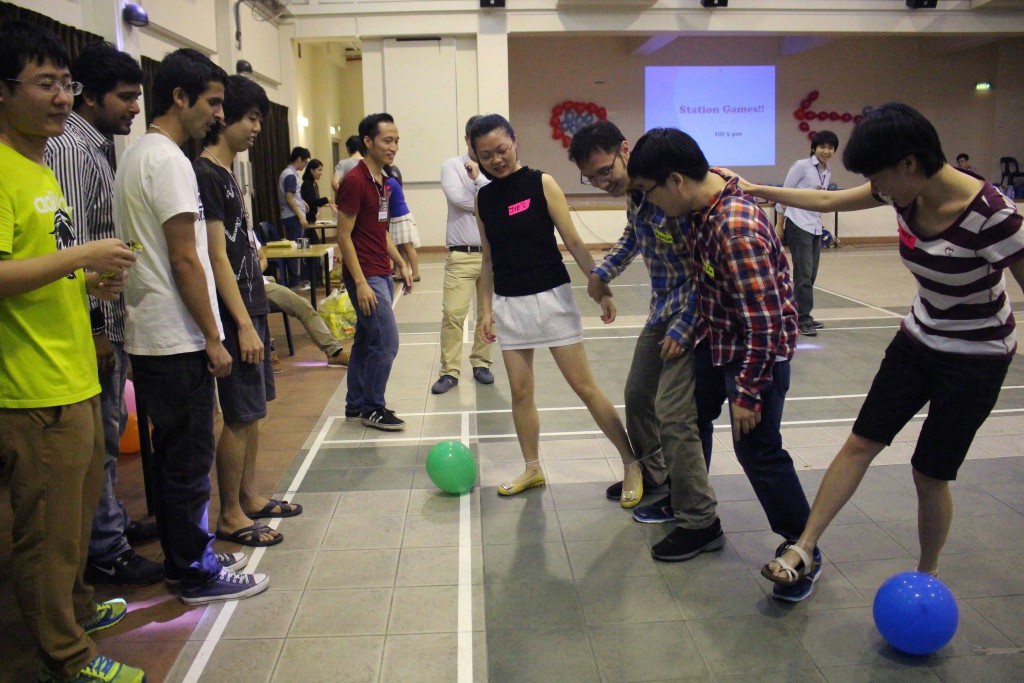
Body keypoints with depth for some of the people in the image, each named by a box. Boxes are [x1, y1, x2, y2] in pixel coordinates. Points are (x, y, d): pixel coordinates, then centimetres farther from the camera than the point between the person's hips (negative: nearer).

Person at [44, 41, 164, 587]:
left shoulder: (96, 149, 14)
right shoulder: (70, 149, -16)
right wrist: (94, 326, -20)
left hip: (110, 319, 10)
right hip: (94, 322, -10)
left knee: (108, 430, 18)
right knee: (99, 437, 0)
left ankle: (113, 522, 33)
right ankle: (104, 552, 11)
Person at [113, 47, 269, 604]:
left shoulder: (135, 156, 16)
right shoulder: (168, 161, -15)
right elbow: (184, 258, -19)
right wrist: (212, 338, -14)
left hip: (149, 338, 10)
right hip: (177, 340, -10)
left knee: (174, 456, 17)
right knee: (189, 460, 0)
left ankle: (185, 558, 28)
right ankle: (199, 574, 12)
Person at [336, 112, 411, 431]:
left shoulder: (383, 181, 12)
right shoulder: (355, 181, -14)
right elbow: (344, 236, -16)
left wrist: (401, 264, 16)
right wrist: (360, 283, -20)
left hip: (381, 274, 9)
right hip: (365, 276, -9)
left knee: (366, 340, 14)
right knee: (386, 341, -7)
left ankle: (356, 405, 24)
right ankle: (372, 408, 7)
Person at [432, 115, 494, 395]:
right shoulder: (451, 166, 1)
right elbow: (457, 197, -15)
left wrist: (479, 177, -13)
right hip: (461, 255, -2)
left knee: (489, 313, 9)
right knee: (452, 313, -6)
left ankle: (481, 364, 23)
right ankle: (450, 371, 3)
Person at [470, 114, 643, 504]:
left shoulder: (541, 184, -6)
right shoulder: (483, 198, 6)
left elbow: (573, 242, -6)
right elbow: (489, 259, 12)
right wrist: (487, 309, 7)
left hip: (551, 297, -4)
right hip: (509, 305, 4)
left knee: (584, 386, -1)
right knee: (520, 392, 8)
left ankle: (632, 464, 10)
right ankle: (533, 470, 25)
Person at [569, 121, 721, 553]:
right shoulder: (633, 192, 2)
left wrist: (683, 326, -24)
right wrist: (603, 271, 12)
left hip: (691, 313, -10)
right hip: (662, 309, 10)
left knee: (673, 413, -13)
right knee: (638, 394, 21)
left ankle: (699, 523, 0)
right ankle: (649, 473, 45)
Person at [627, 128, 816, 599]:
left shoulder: (736, 231, -32)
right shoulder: (706, 203, -5)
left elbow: (764, 325, -29)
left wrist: (748, 394, -22)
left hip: (758, 352, -9)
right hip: (720, 342, 10)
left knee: (758, 450, -2)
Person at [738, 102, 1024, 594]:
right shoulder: (905, 193, -10)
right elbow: (828, 201, 2)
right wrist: (757, 191, 5)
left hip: (976, 359, -6)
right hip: (918, 339, 6)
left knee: (930, 474, 4)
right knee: (861, 442, 4)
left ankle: (926, 576, 28)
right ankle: (803, 549, 10)